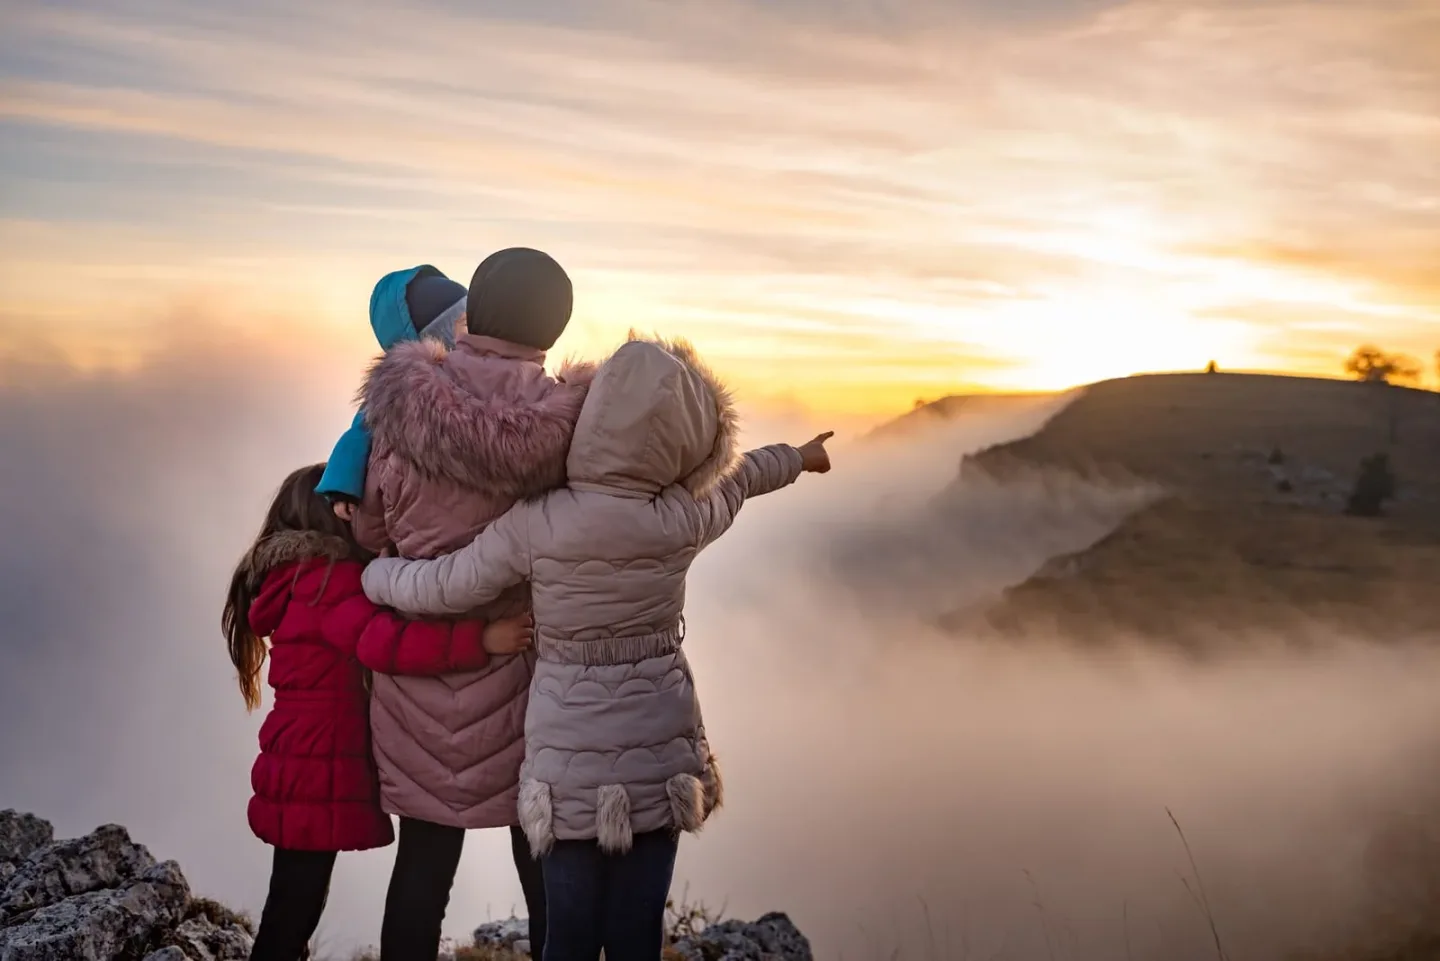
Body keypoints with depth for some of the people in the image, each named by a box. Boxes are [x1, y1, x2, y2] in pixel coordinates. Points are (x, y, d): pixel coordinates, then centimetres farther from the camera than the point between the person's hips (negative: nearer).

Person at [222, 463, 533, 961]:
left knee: (292, 906, 16)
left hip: (303, 770, 9)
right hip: (318, 775, -9)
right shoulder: (331, 579, -16)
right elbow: (383, 641, -31)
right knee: (296, 908, -1)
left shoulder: (296, 580, 14)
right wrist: (480, 640, -36)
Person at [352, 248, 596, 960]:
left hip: (422, 673, 1)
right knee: (546, 871, 14)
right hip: (527, 682, -1)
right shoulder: (569, 421, -14)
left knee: (423, 861, 14)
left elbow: (371, 531, 1)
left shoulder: (403, 406, -10)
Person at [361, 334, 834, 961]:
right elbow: (736, 479, 11)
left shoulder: (535, 526, -15)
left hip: (571, 760, -1)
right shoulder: (683, 519, -10)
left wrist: (372, 572, 17)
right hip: (659, 753, 1)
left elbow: (441, 589, -4)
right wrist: (798, 457, 33)